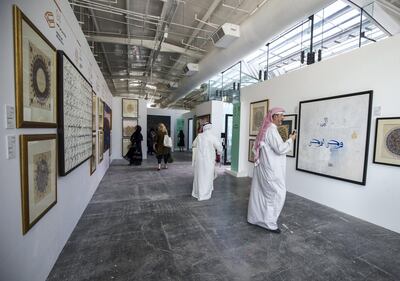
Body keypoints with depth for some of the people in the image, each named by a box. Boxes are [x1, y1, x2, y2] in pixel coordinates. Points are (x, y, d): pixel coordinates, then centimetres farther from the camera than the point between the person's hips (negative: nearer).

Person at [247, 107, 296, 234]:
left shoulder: (266, 129, 13)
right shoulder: (271, 129, -17)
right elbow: (280, 149, -21)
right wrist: (290, 140, -7)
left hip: (264, 167, 10)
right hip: (271, 169, -10)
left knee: (260, 192, 15)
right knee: (276, 193, -1)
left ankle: (255, 217, 27)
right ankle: (269, 222, 9)